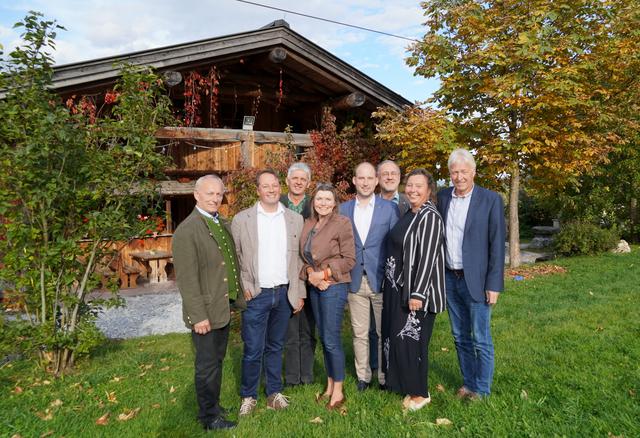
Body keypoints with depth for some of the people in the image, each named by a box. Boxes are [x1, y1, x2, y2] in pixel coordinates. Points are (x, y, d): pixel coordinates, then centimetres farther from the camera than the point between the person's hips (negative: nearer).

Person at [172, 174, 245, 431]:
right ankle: (209, 418, 25)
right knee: (207, 366, 7)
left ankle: (213, 406, 37)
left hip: (223, 309, 7)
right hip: (204, 313, -7)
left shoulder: (223, 224, 9)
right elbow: (186, 278, -19)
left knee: (217, 361, 20)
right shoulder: (187, 230, -16)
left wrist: (238, 297, 12)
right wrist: (198, 315, -19)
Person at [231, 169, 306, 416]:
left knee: (275, 347, 15)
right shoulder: (242, 219, -2)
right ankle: (248, 396, 22)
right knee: (253, 350, 2)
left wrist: (299, 293, 5)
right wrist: (244, 288, -7)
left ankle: (274, 392, 31)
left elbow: (299, 259, 7)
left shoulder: (295, 219, 5)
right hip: (256, 294, -2)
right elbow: (235, 257, 1)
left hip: (285, 294, 3)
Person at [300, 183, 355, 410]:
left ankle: (338, 391, 14)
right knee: (324, 338, 14)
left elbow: (349, 259, -11)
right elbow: (305, 255, 12)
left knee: (331, 340, -2)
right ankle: (329, 385, 28)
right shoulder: (308, 223, 8)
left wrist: (323, 274, -15)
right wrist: (310, 273, -7)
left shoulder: (342, 223, -10)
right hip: (314, 286, 6)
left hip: (334, 286, -6)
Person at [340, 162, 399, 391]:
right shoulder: (343, 209, 6)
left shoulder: (390, 208, 0)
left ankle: (385, 377, 24)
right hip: (355, 280, 2)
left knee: (384, 332, 7)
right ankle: (363, 376, 27)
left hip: (382, 280, -2)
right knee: (359, 333, 11)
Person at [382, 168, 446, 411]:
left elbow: (427, 257, -20)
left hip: (415, 290, -8)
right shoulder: (408, 214, 11)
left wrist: (417, 294, -22)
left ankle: (420, 393, 19)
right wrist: (395, 288, 16)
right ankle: (406, 385, 32)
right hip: (398, 288, 8)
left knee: (410, 339, 1)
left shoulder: (430, 217, -15)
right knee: (396, 337, 15)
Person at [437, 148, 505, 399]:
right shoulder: (443, 197, 5)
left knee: (480, 339, 5)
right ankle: (468, 383, 32)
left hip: (476, 280, -4)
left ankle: (482, 389, 22)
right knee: (460, 337, 16)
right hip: (449, 278, 5)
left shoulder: (491, 200, -8)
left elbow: (497, 245, -9)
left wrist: (494, 285, -12)